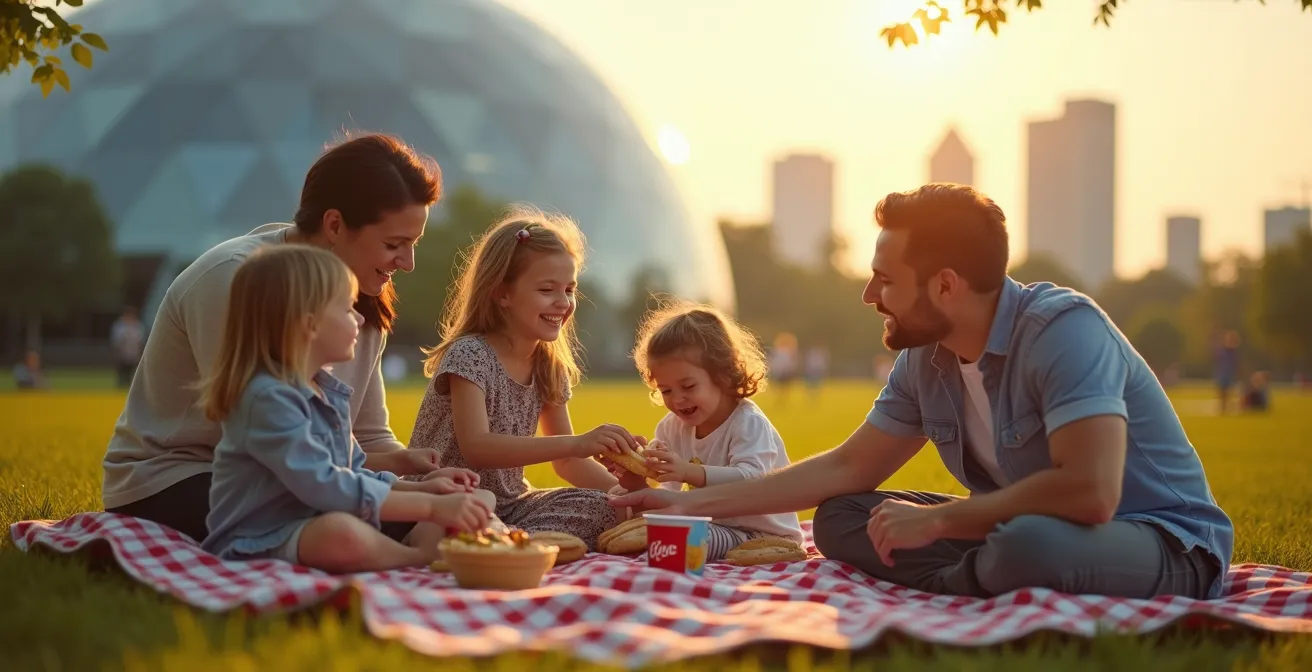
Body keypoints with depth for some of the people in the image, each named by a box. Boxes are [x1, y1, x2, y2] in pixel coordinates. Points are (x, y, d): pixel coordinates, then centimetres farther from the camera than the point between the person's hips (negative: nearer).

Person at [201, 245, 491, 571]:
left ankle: (423, 545, -23)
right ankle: (426, 558, -17)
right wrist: (431, 506, -25)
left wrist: (421, 488, 2)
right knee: (342, 533, -43)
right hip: (261, 545, -9)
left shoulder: (330, 391, 11)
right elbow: (323, 486, -27)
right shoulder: (270, 398, -19)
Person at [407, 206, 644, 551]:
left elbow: (565, 462, 13)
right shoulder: (469, 355, -15)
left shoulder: (551, 368, 7)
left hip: (508, 508, 8)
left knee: (607, 507, -16)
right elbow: (475, 448, -30)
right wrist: (578, 443, -38)